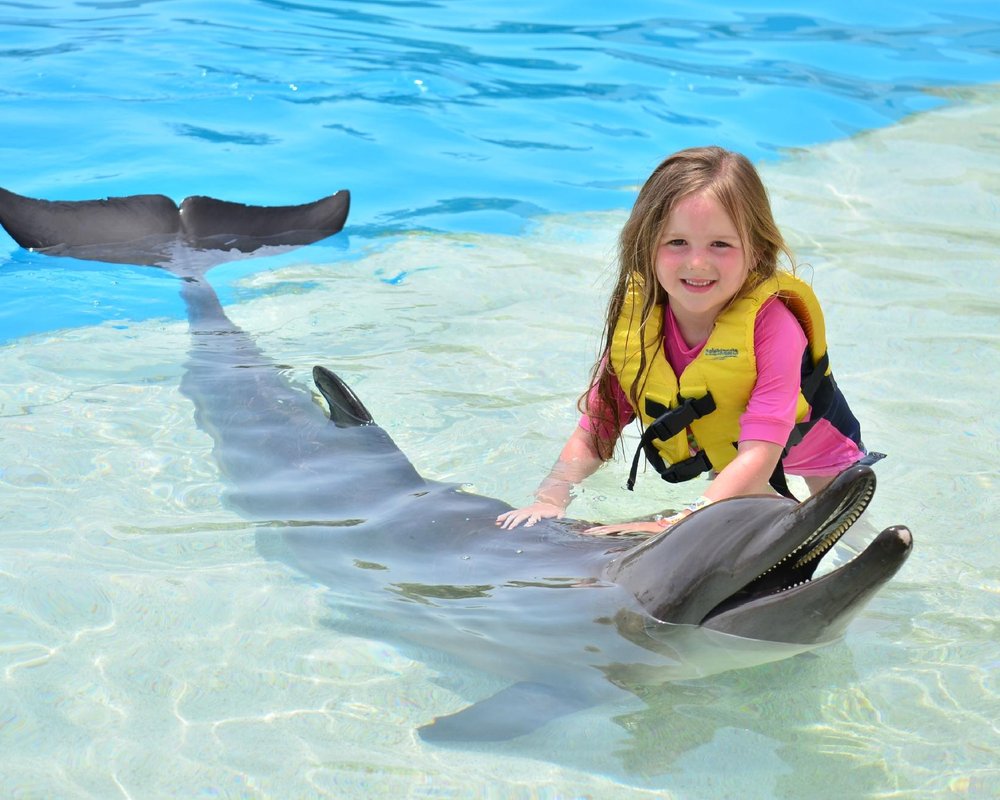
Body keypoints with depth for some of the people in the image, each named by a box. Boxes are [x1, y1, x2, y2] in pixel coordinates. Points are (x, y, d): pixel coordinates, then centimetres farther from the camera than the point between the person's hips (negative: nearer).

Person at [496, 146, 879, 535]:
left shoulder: (772, 323, -40)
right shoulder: (635, 321, -24)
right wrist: (549, 500, -38)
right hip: (723, 461, 4)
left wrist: (675, 524, -59)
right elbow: (594, 432, -20)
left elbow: (758, 456, -47)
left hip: (815, 456, -3)